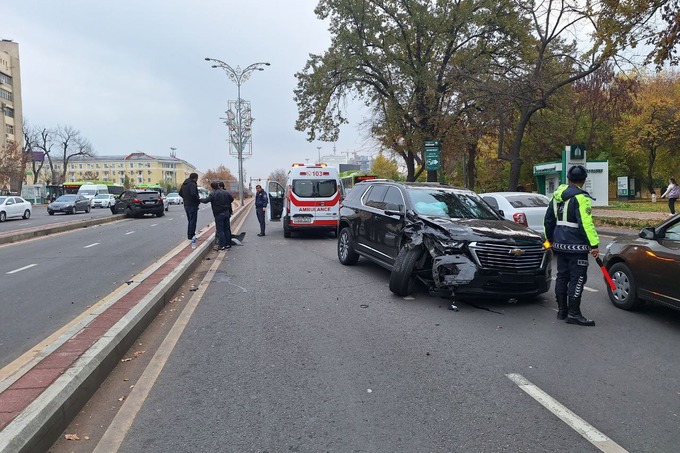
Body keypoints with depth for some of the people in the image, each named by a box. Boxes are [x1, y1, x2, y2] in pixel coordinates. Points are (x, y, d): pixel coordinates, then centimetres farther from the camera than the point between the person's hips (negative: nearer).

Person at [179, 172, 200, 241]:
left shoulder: (184, 184, 12)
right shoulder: (192, 184, -16)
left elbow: (180, 193, 19)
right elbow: (193, 194, -29)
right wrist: (199, 200, -15)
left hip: (186, 205, 9)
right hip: (192, 205, -9)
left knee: (190, 220, 19)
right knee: (193, 221, -1)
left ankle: (189, 235, 23)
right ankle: (191, 236, 1)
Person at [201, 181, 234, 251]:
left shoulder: (213, 194, -14)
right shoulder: (226, 192, 3)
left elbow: (206, 200, -15)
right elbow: (232, 199, 15)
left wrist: (200, 199, 3)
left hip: (218, 214, -6)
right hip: (226, 213, 6)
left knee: (220, 230, -1)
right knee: (227, 229, 13)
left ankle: (222, 245, -2)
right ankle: (228, 244, 18)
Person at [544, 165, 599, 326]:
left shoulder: (557, 195, 12)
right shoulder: (580, 197, -13)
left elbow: (548, 219, 19)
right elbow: (586, 222, -20)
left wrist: (550, 238, 30)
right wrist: (594, 244, -19)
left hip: (560, 243, 8)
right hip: (576, 245, -8)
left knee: (562, 275, 14)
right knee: (577, 278, -3)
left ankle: (562, 310, 21)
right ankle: (573, 313, -1)